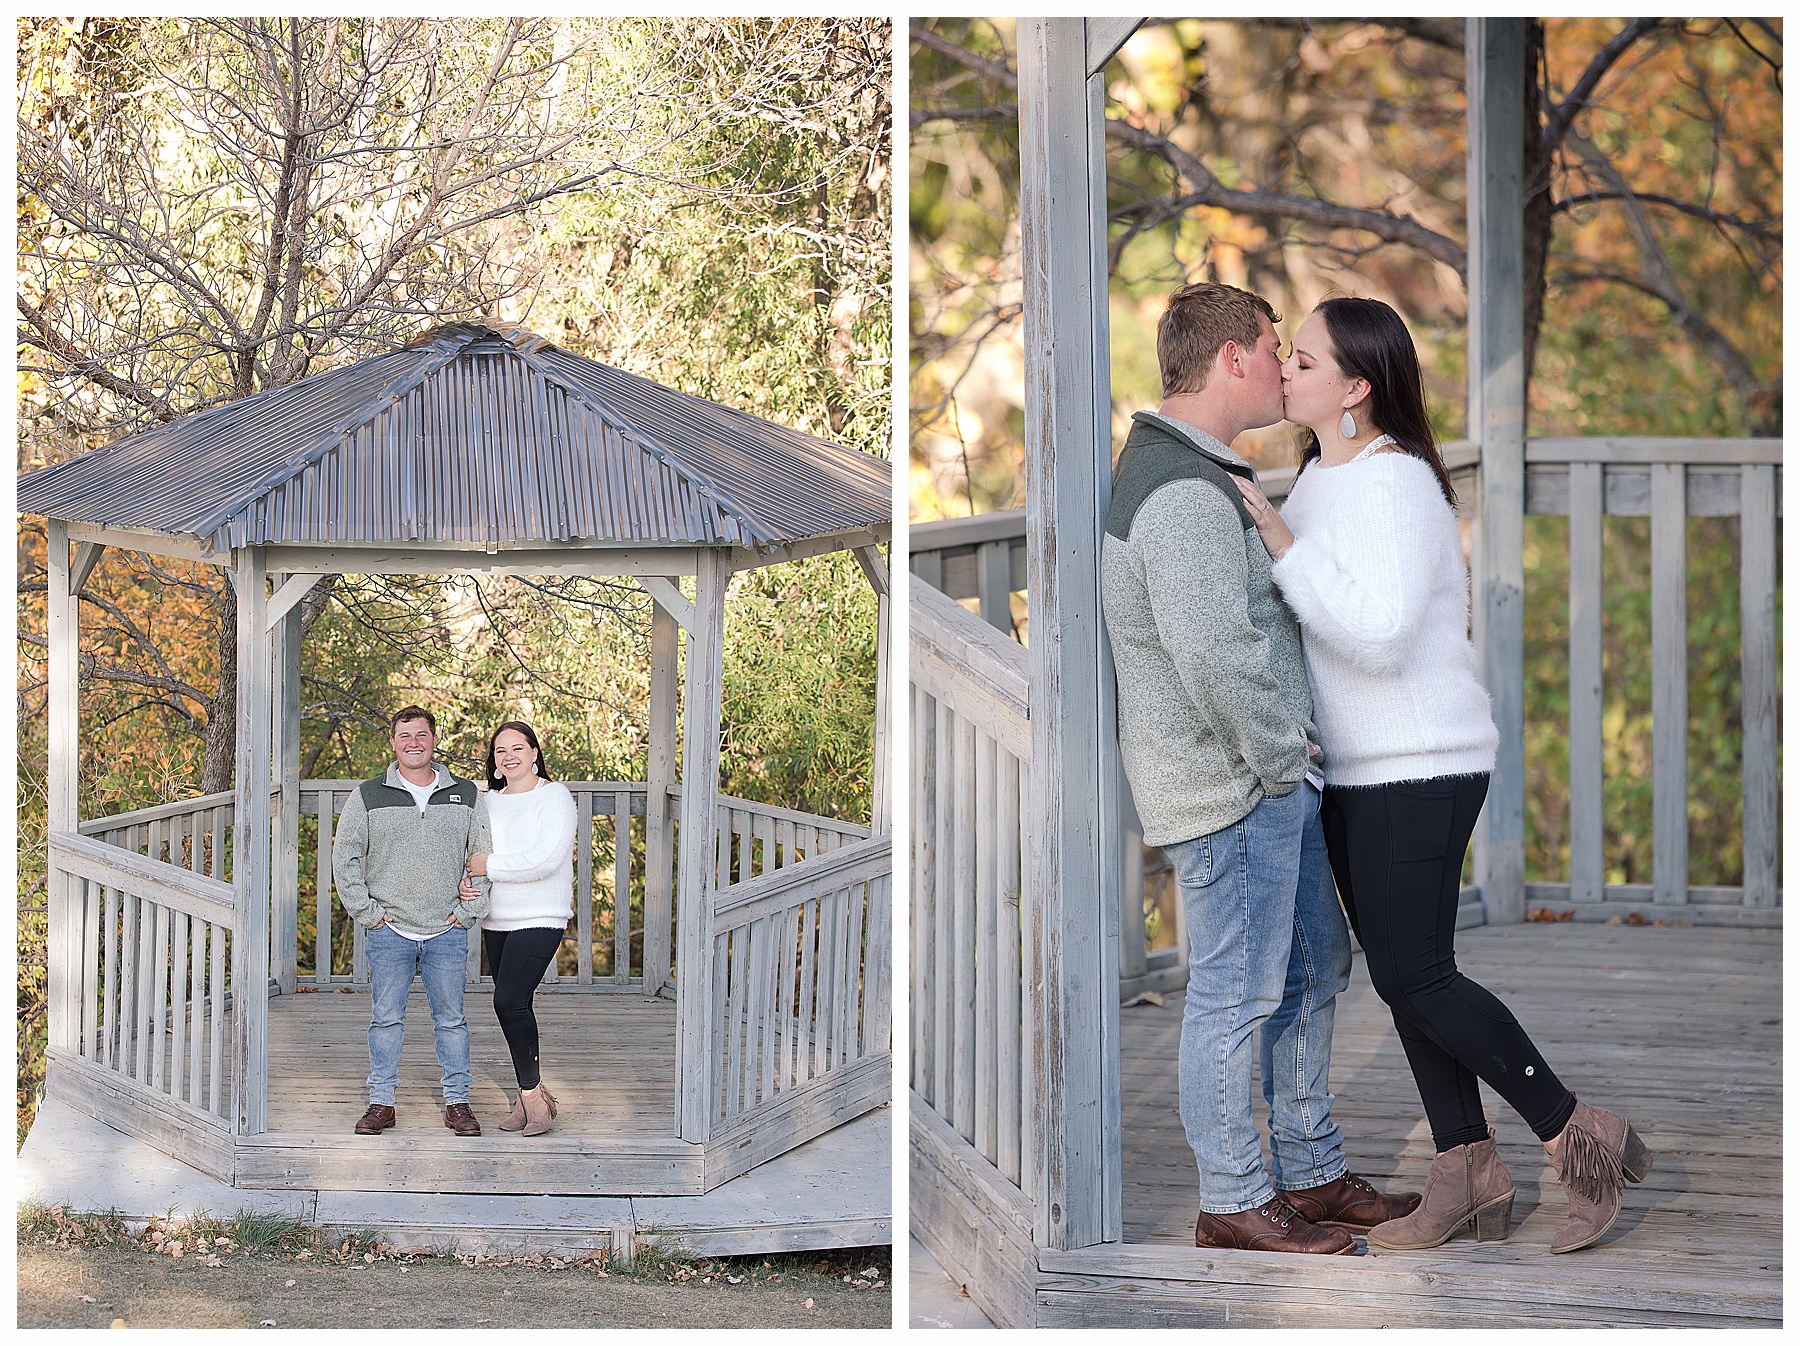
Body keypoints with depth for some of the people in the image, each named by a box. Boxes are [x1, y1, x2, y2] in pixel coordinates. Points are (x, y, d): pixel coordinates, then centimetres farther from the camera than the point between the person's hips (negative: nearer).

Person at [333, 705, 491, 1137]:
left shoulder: (467, 796, 6)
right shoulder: (367, 797, 2)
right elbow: (344, 857, 5)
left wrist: (468, 912, 2)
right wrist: (367, 913, -2)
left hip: (447, 933, 1)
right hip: (389, 933, -1)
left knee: (451, 1020, 5)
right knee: (386, 1020, 3)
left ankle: (457, 1102, 13)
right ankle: (381, 1102, 12)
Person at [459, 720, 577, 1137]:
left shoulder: (554, 796, -6)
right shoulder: (491, 801, 14)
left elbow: (546, 860, -17)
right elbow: (476, 855, 13)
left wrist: (489, 866, -13)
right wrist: (467, 881, -9)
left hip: (539, 918, -7)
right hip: (496, 920, 7)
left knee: (509, 1000, -18)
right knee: (514, 1007, 9)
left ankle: (531, 1092, -6)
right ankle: (531, 1094, 20)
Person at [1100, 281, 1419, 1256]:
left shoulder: (1182, 473, 16)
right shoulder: (1183, 492, -21)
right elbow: (1213, 650, -28)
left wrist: (1290, 745, 18)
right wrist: (1280, 753, -17)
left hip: (1271, 779, 11)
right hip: (1227, 785, -11)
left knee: (1311, 972, 17)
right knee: (1236, 993, -1)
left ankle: (1313, 1175, 27)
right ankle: (1234, 1202, 9)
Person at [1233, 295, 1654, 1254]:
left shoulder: (1392, 482, -18)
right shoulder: (1321, 475, 12)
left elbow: (1379, 634, -28)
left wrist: (1285, 548, -23)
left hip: (1418, 767, -10)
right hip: (1357, 771, 10)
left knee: (1413, 977, -10)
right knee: (1404, 975, 10)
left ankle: (1580, 1138, 1)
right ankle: (1469, 1179, 16)